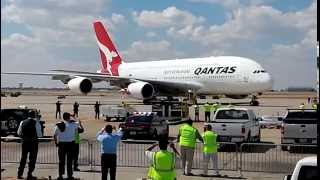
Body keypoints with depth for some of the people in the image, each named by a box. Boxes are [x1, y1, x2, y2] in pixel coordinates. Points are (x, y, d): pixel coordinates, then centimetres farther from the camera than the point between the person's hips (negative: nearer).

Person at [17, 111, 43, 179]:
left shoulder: (22, 122, 2)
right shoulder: (36, 123, -10)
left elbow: (19, 133, 7)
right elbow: (39, 134, -11)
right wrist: (37, 135, 11)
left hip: (24, 142, 4)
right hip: (33, 142, -4)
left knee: (23, 158, 16)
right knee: (32, 158, 6)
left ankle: (19, 174, 19)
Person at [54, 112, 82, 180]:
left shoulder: (58, 125, 0)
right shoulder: (73, 124, -4)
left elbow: (54, 135, 0)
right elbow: (78, 124, 18)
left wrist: (56, 143, 12)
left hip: (61, 144, 2)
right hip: (70, 144, -2)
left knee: (61, 161, 10)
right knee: (69, 161, 4)